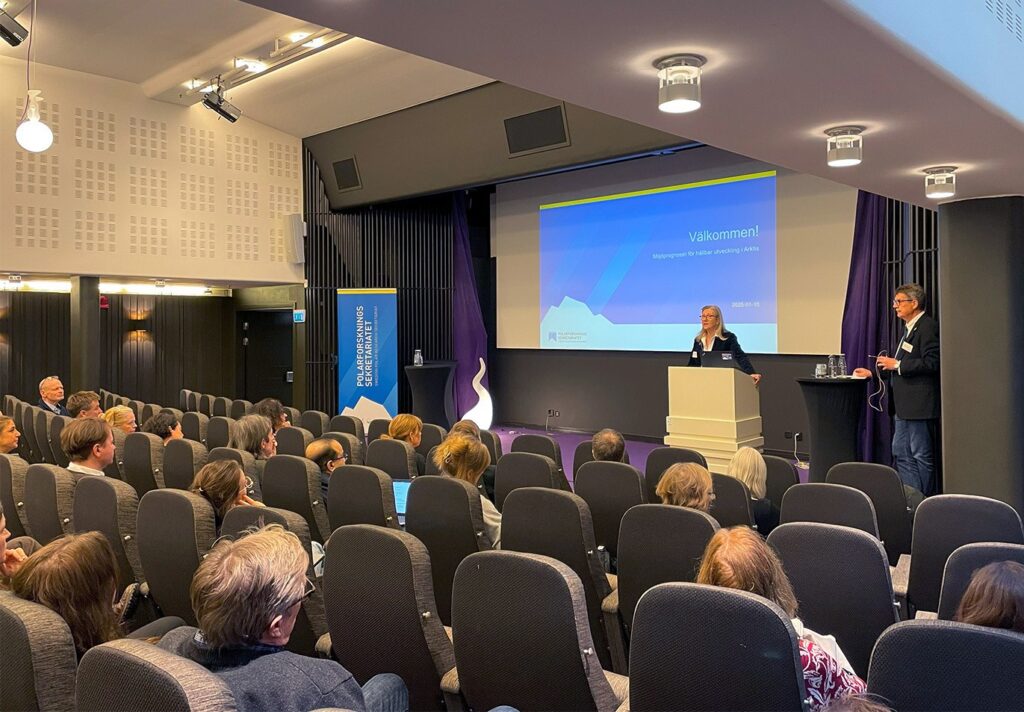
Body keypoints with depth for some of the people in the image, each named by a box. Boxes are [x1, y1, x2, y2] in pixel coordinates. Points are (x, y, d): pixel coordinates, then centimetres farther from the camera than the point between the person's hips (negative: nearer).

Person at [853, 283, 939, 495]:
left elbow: (931, 363, -22)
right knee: (901, 454, 13)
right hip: (905, 406, 10)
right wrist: (873, 373, 17)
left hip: (919, 406, -10)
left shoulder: (928, 327, -13)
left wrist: (897, 364, -18)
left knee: (922, 456, -1)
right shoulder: (910, 328, 18)